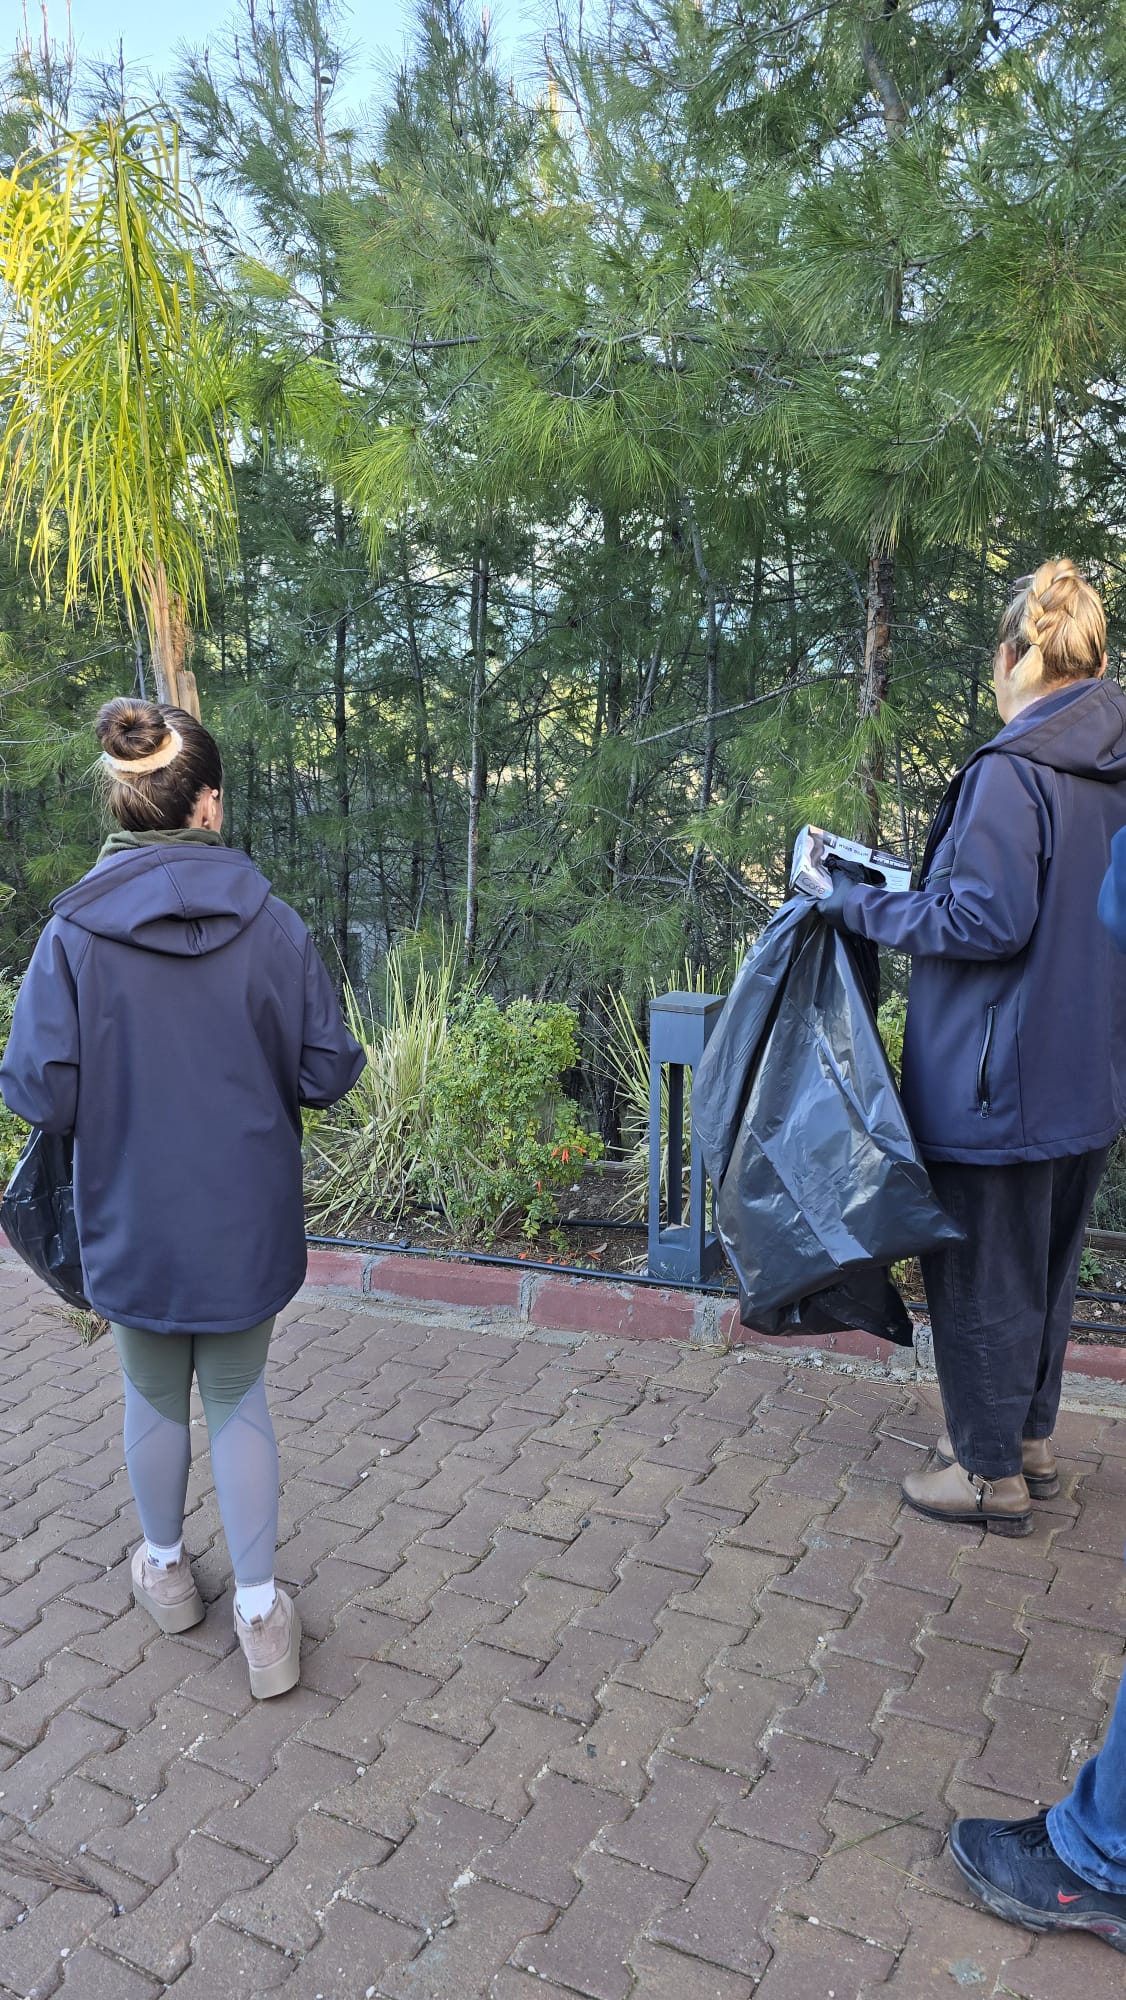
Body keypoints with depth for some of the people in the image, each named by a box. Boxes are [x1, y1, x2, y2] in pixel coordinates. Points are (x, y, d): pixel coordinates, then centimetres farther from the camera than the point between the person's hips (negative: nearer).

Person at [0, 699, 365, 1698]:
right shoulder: (270, 921, -13)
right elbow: (329, 1072, -9)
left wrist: (115, 1080, 7)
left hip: (135, 1223, 0)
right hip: (250, 1221, 0)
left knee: (156, 1397, 22)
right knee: (238, 1396, 19)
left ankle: (166, 1569, 45)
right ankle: (260, 1610, 22)